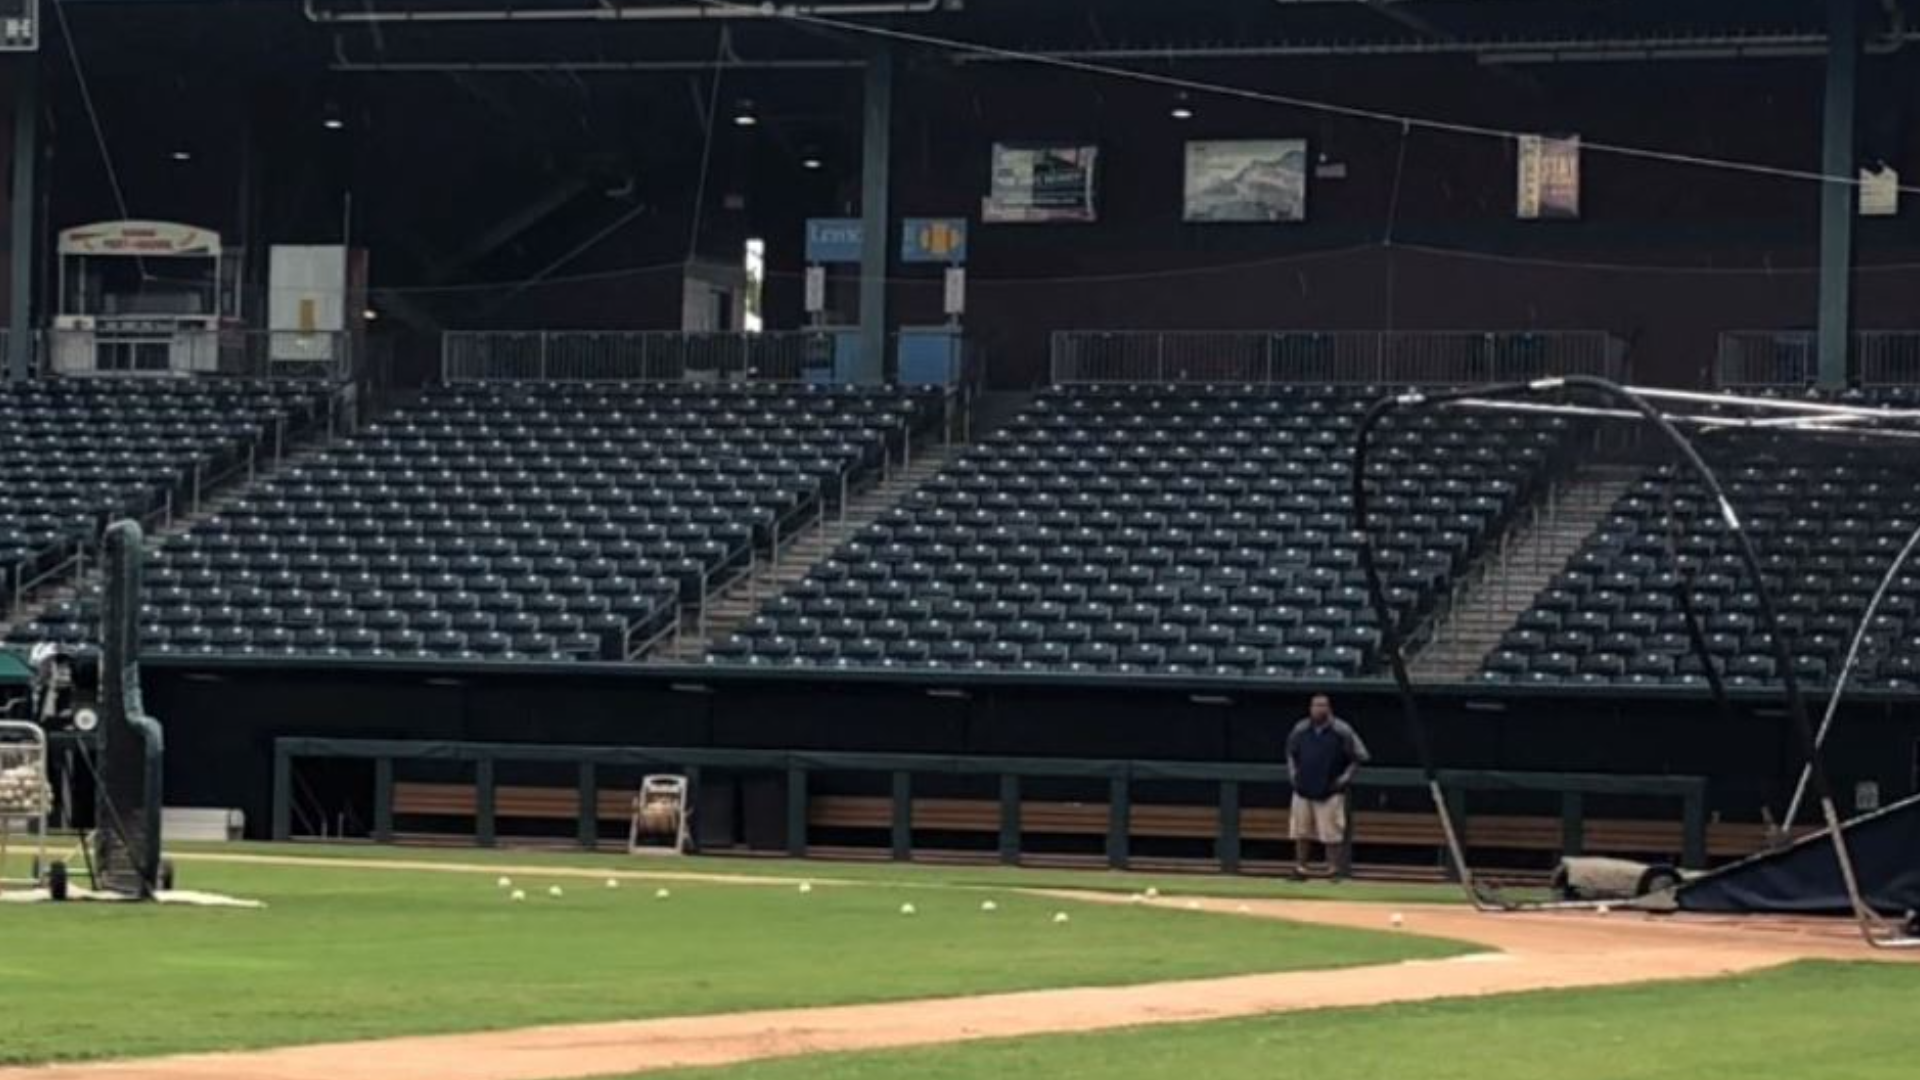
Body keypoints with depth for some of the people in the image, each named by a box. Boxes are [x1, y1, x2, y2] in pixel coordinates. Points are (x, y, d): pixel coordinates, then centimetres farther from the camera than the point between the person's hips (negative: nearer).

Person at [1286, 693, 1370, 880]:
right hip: (1303, 791, 4)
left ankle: (1334, 870, 0)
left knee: (1331, 834, -6)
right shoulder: (1301, 730, 6)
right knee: (1301, 832, 6)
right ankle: (1300, 868, 14)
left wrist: (1344, 779, -7)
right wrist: (1293, 774, 10)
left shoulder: (1341, 731, -7)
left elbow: (1360, 757, -3)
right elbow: (1291, 753, 23)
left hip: (1330, 793, -4)